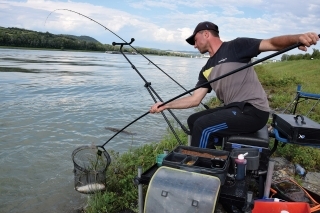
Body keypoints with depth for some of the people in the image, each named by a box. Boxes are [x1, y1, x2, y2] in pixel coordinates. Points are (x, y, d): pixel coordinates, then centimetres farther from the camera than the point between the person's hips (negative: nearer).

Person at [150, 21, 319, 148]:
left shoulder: (235, 47, -4)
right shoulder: (206, 71, 15)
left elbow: (272, 43, -14)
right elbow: (195, 99, 11)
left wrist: (297, 38, -35)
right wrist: (165, 105, 6)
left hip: (254, 110, -8)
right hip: (233, 109, 8)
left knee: (202, 126, -22)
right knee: (193, 120, 11)